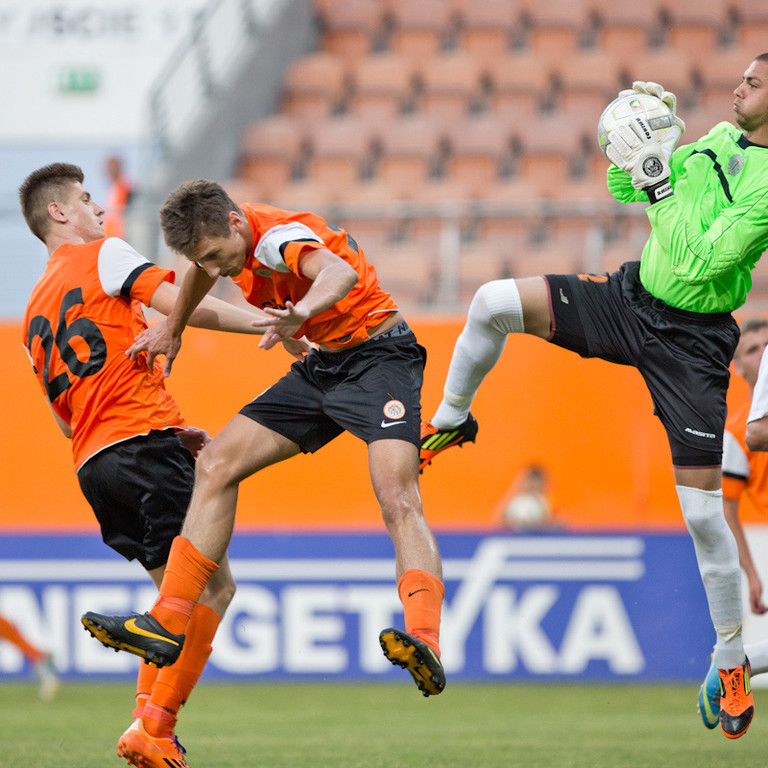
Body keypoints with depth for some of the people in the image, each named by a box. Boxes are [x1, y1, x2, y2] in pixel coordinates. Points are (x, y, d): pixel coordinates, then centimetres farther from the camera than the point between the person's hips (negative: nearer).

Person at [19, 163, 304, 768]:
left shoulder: (35, 312, 25)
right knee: (214, 586, -9)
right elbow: (178, 303, -11)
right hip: (143, 440, -8)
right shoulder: (103, 255, 4)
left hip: (91, 462, 8)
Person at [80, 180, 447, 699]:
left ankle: (425, 644, -45)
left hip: (379, 358, -9)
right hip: (323, 366, 9)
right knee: (217, 465, 1)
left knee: (398, 499, -29)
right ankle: (167, 625, 2)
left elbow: (341, 272, -50)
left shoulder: (280, 235, -26)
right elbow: (204, 269, 28)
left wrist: (303, 310, -70)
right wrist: (173, 328, 39)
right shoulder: (226, 237, 0)